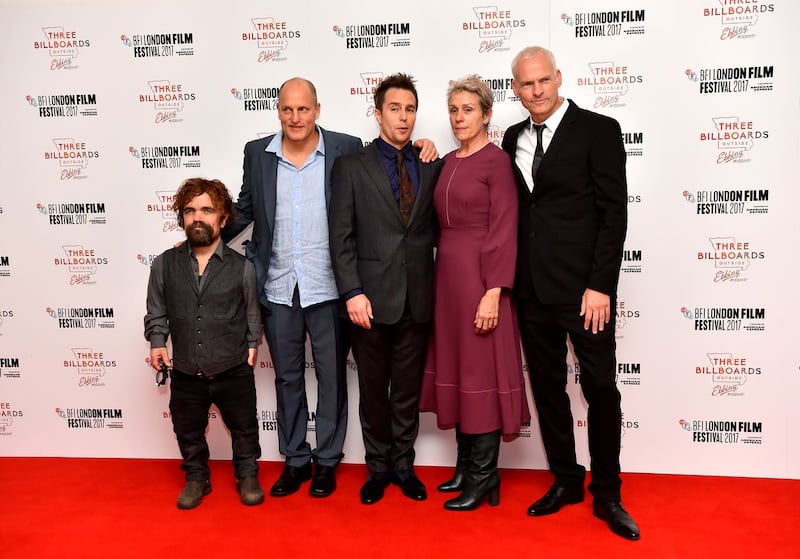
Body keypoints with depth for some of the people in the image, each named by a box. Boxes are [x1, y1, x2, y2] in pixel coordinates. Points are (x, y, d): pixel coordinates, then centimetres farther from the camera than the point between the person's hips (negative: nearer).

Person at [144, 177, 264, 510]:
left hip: (234, 371, -1)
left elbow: (252, 313, 2)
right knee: (188, 432, 19)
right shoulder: (164, 264, -3)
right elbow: (156, 313, 5)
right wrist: (157, 342, -7)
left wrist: (251, 345, 1)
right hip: (186, 373, 2)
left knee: (243, 428, 16)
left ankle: (247, 476, 40)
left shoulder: (242, 267, -8)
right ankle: (196, 478, 42)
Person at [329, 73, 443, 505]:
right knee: (373, 390, 10)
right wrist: (352, 292, -12)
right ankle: (378, 468, 28)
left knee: (409, 389, 13)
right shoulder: (352, 165, 1)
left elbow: (437, 227, 12)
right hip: (372, 298, -2)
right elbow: (341, 237, -5)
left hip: (417, 299, 2)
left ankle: (403, 465, 30)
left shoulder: (432, 166, 9)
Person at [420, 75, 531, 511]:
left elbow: (503, 230, -15)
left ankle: (484, 476, 11)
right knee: (456, 369, 12)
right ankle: (466, 465, 26)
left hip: (479, 276, -8)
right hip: (446, 273, 8)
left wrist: (493, 292, -19)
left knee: (482, 372, -1)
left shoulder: (497, 161, -8)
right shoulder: (447, 162, 13)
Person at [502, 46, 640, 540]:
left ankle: (607, 494, 20)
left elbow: (614, 212, -9)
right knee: (548, 387, 12)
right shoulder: (514, 138, 11)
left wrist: (600, 286, -14)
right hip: (531, 289, 5)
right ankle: (566, 481, 28)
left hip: (583, 288, -5)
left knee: (601, 388, 3)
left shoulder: (599, 130, -4)